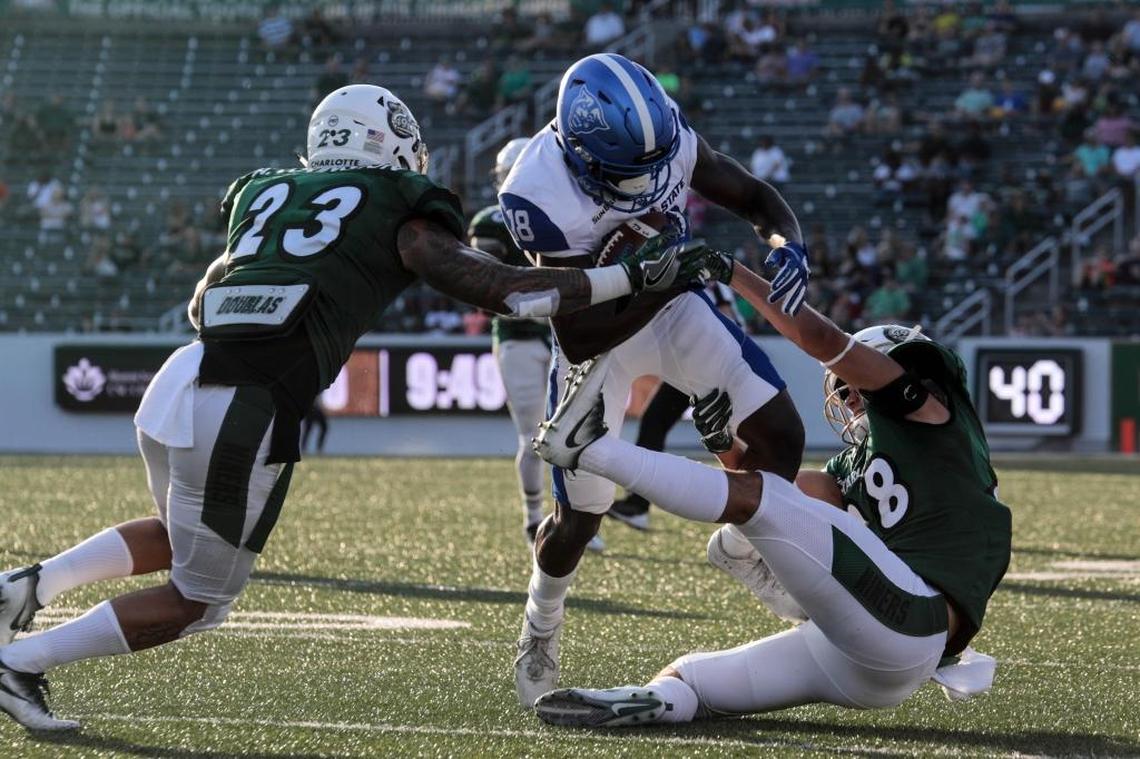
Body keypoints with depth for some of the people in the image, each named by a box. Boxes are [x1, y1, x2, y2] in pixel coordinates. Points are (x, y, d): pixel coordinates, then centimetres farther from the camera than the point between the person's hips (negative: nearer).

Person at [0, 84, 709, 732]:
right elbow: (507, 291, -2)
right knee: (196, 603, 13)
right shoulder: (401, 213, 6)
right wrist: (635, 275, 3)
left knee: (182, 538, 34)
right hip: (248, 412, -6)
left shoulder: (266, 193, 22)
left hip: (179, 380, 6)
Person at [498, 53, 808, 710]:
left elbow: (755, 197, -8)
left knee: (781, 435, -11)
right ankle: (540, 633, 32)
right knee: (580, 517, 2)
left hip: (673, 309, 4)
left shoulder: (671, 138, -23)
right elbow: (579, 341, -33)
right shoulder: (545, 199, -36)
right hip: (598, 336, -4)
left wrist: (790, 243, -30)